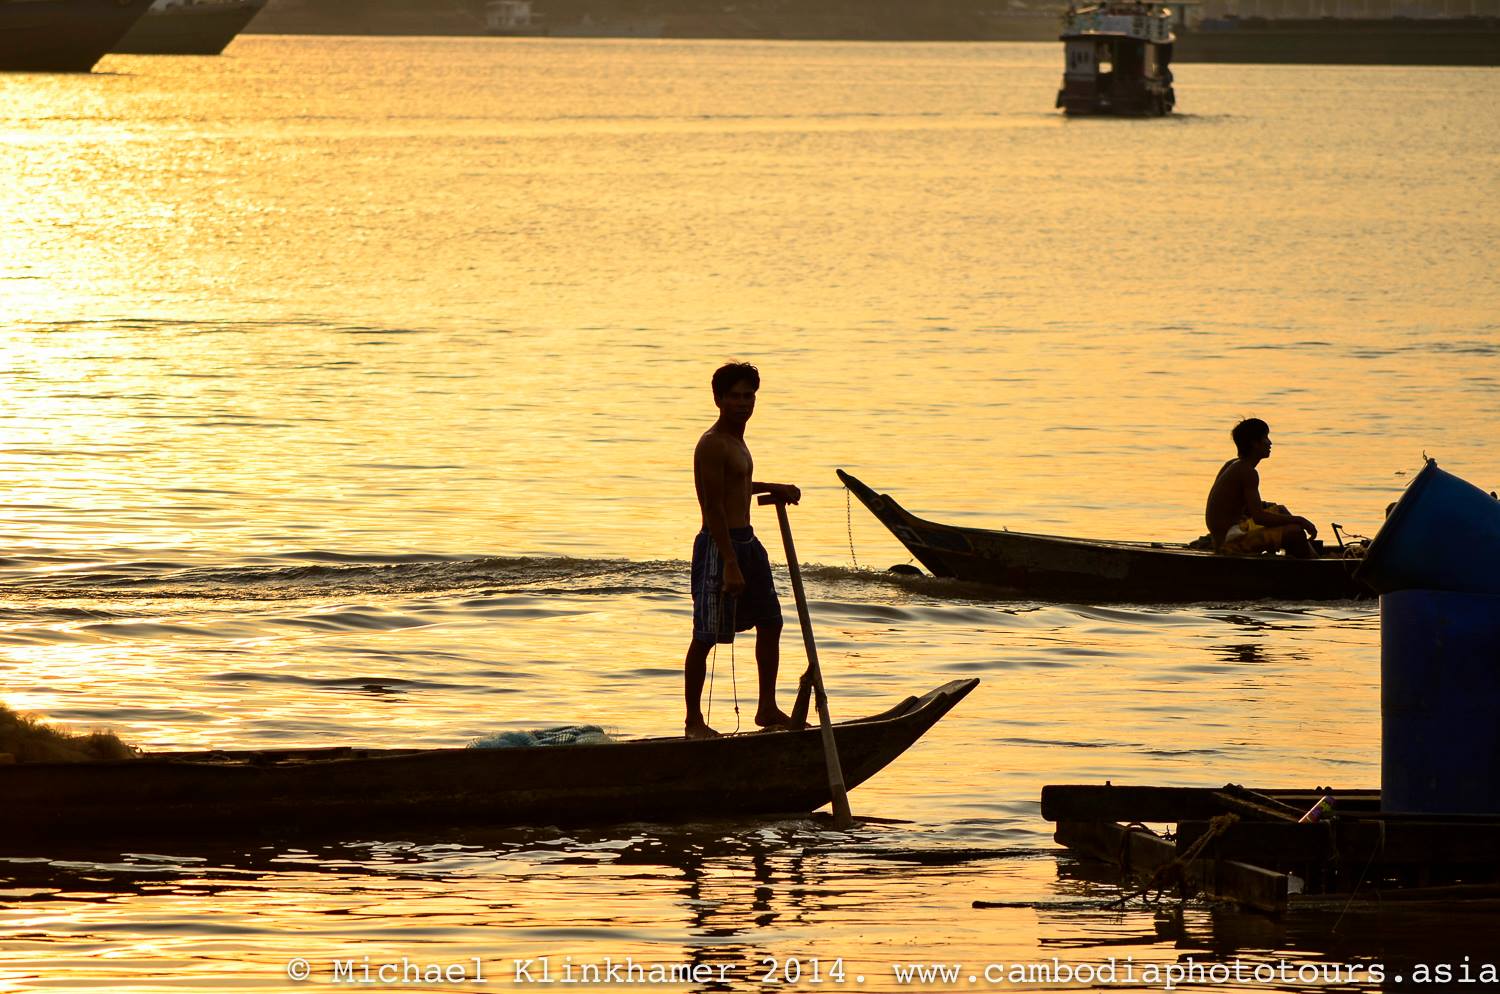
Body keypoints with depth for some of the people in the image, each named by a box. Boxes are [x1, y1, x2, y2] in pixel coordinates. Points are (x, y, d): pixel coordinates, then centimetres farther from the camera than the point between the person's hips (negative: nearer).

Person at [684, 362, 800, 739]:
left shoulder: (735, 440, 15)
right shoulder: (713, 444, -16)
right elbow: (714, 507, -21)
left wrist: (773, 489, 33)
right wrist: (730, 564, -25)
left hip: (747, 541, 10)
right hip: (718, 544, -10)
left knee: (770, 623, 12)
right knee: (706, 636, -4)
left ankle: (768, 709, 21)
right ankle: (693, 721, 1)